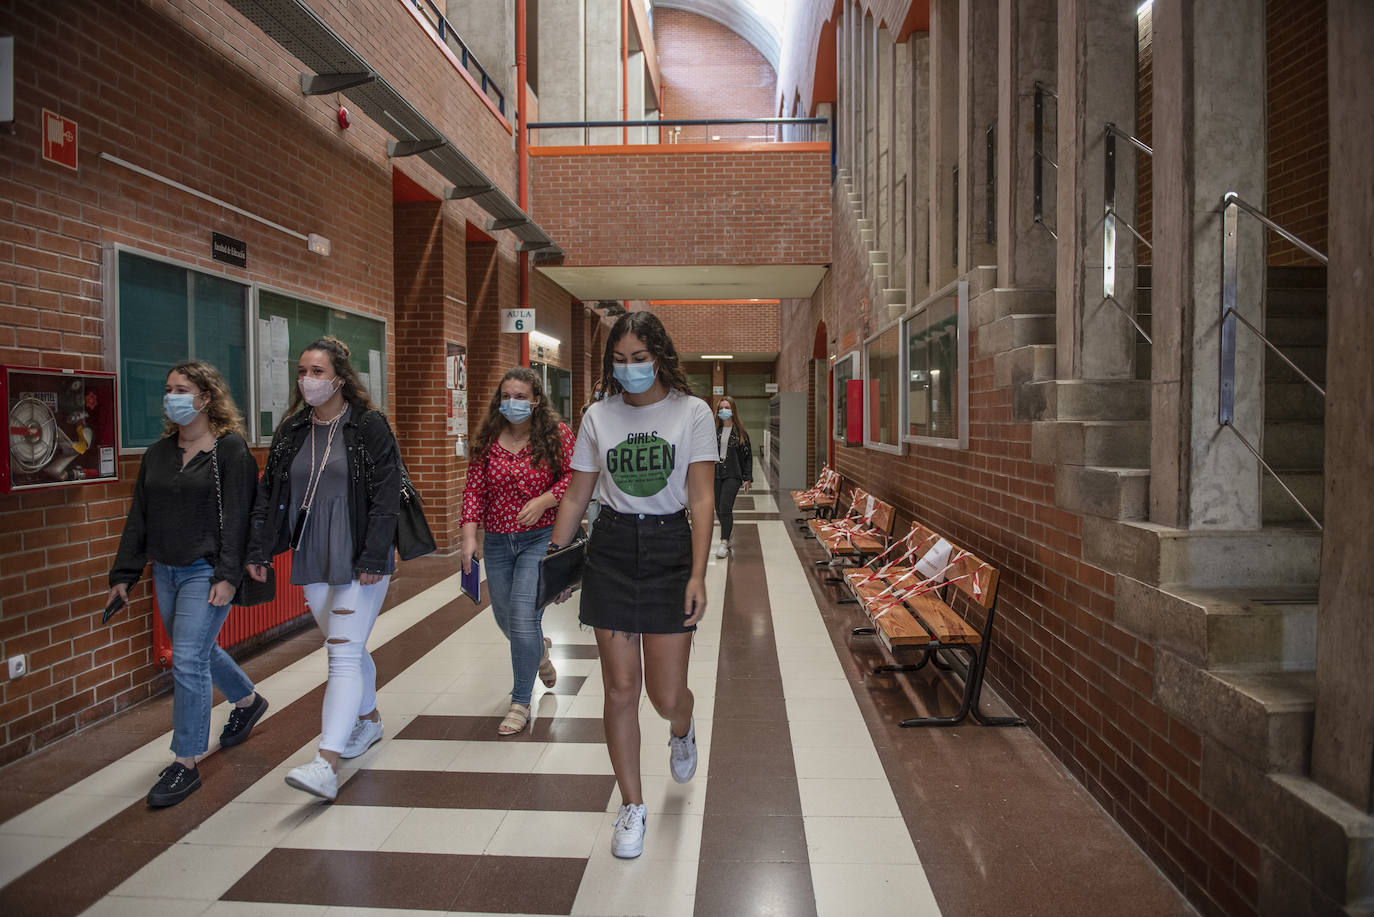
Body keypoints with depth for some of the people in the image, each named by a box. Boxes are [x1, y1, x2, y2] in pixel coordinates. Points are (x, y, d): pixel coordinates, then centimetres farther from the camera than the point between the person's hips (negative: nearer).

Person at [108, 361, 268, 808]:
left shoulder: (230, 449, -9)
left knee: (188, 659, -9)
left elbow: (236, 517, -14)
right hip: (166, 571, 7)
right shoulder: (157, 453, 11)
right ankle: (248, 700, 44)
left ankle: (186, 763, 3)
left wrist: (228, 575, -19)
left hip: (207, 571, -7)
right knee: (198, 650, 19)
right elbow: (138, 517, 14)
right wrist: (123, 573, 10)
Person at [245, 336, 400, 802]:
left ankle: (327, 762, -10)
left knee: (343, 653, -9)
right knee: (349, 646, 18)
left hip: (359, 558, -6)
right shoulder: (290, 431, 9)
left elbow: (385, 498, -12)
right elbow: (268, 494, 12)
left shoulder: (370, 427, -8)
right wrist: (258, 551, 5)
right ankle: (369, 720, 38)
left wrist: (373, 559, -16)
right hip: (312, 559, 6)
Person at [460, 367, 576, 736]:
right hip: (497, 541, 5)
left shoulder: (557, 435, -6)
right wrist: (470, 535, -8)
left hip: (540, 538, -4)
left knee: (524, 619, -11)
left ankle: (521, 703, 8)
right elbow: (474, 488, 1)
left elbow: (575, 476, -7)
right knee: (506, 619, 17)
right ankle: (540, 650, 53)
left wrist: (543, 501, -20)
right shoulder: (488, 440, 3)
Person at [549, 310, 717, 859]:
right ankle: (632, 807, 23)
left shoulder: (691, 412, -3)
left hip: (670, 548, -1)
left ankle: (682, 730, 41)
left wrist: (698, 575, -15)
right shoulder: (598, 416, 4)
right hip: (610, 551, 2)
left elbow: (701, 499, -8)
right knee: (620, 689, 4)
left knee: (667, 694, 2)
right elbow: (577, 495, 9)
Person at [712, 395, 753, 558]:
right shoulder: (713, 430, 7)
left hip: (732, 475, -3)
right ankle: (728, 540, 23)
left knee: (725, 508, -15)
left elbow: (747, 456, 6)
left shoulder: (741, 432, 4)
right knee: (719, 510, 7)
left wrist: (747, 478, 1)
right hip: (715, 473, 3)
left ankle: (724, 544, -11)